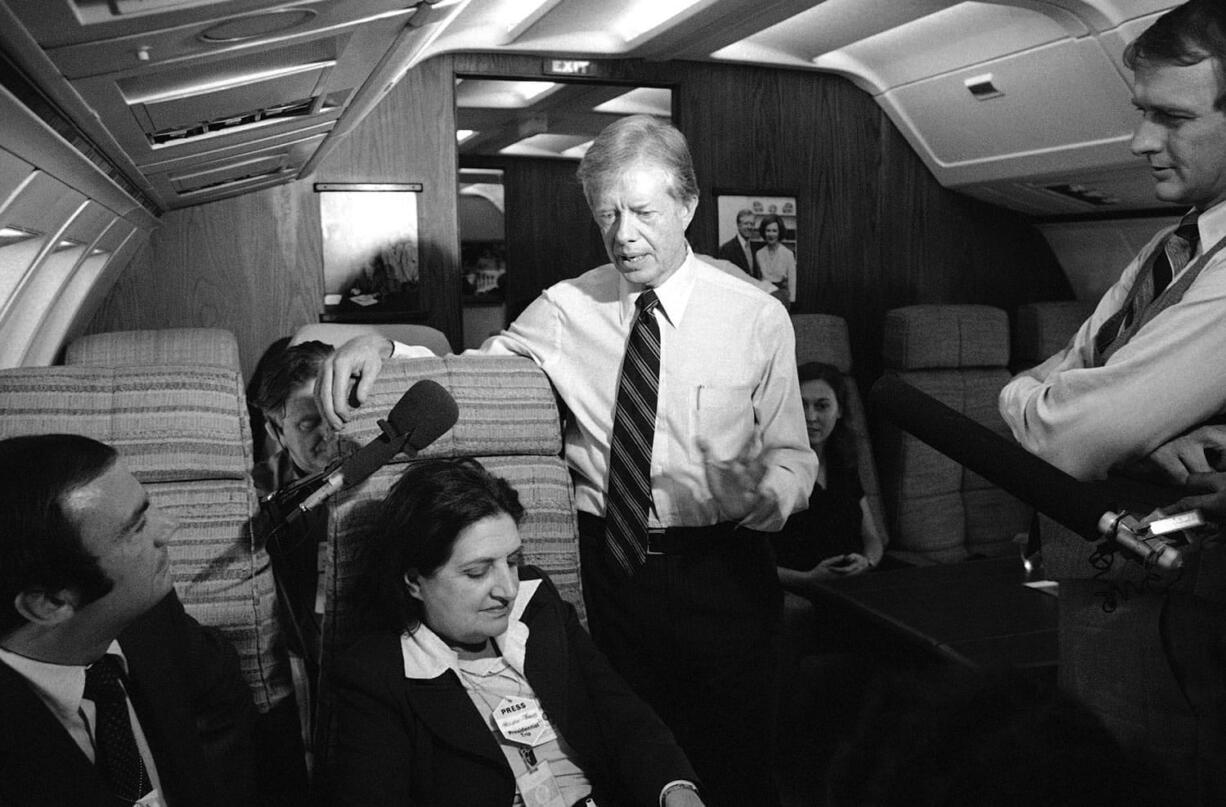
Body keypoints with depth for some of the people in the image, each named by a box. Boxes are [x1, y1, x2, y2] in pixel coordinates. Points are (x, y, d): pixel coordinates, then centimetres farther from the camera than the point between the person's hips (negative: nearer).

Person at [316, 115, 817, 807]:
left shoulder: (759, 319, -6)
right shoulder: (566, 309, -2)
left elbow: (791, 454, -1)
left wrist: (770, 493, -24)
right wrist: (382, 348, -14)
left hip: (721, 570, -1)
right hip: (608, 562, 2)